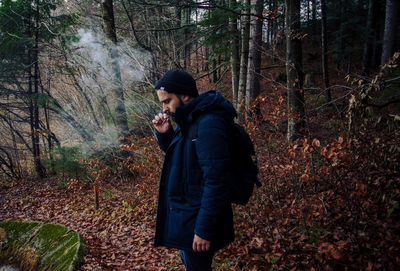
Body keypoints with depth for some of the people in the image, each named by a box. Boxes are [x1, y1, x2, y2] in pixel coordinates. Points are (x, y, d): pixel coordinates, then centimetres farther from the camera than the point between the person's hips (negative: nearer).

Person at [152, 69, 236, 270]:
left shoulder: (209, 125, -24)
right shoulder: (189, 121, 7)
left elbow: (215, 181, -27)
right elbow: (175, 153, 23)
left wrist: (204, 230, -24)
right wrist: (164, 133, 2)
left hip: (196, 221, -10)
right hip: (183, 214, 10)